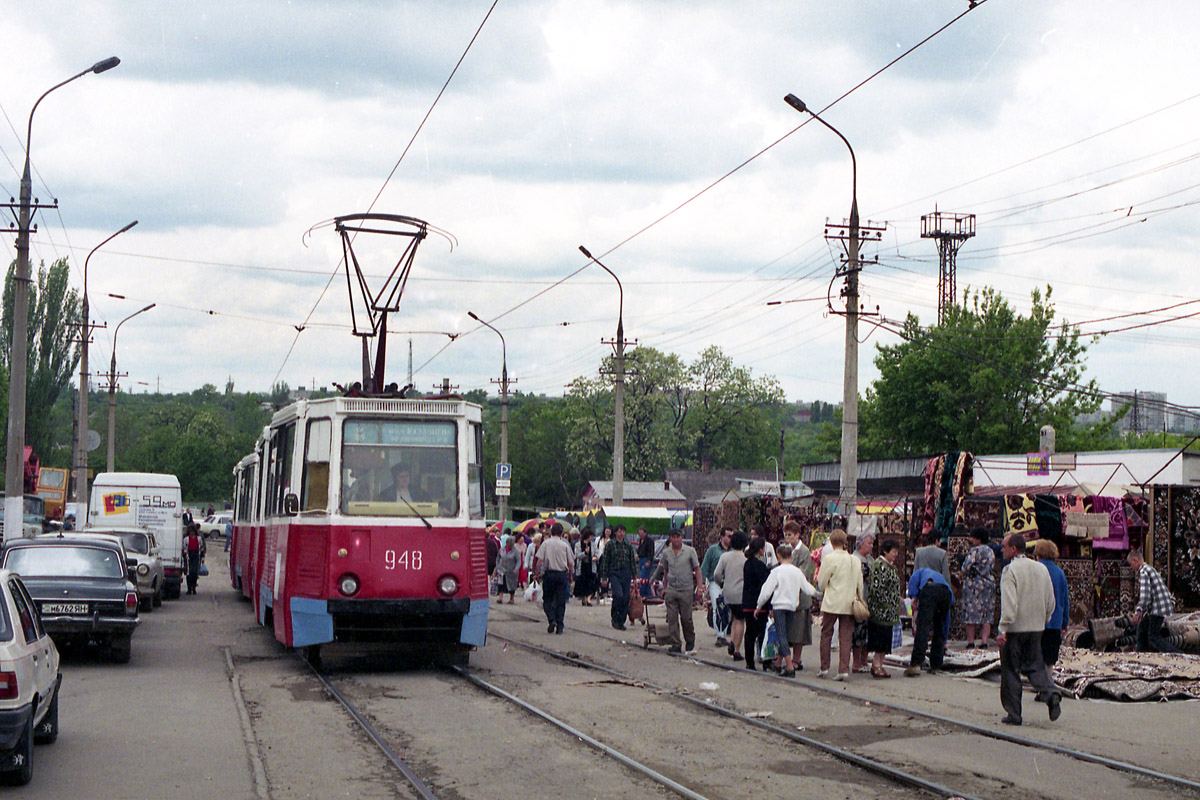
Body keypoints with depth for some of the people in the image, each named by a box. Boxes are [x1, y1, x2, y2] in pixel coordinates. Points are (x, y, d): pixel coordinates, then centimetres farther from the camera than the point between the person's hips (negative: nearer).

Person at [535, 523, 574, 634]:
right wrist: (570, 576, 17)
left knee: (547, 599, 11)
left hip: (549, 573, -1)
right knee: (560, 601, 6)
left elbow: (540, 560, -8)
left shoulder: (546, 543, -2)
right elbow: (571, 563, 4)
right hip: (562, 574, 1)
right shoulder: (565, 545, 1)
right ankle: (559, 626, 3)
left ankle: (551, 620, -11)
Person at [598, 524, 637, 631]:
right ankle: (615, 619, -3)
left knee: (626, 598, 0)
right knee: (618, 595, -21)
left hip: (626, 574, 3)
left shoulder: (628, 546, 11)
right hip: (614, 573, -3)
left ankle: (621, 622, 10)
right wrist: (604, 577, -3)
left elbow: (632, 562, 15)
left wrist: (634, 577, 10)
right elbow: (605, 561, 2)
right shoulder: (610, 545, 2)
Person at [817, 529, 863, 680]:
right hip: (849, 604, 3)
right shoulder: (854, 560, 3)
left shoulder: (829, 558, -10)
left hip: (832, 602, -3)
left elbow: (821, 581, -6)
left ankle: (824, 668, 10)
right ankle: (844, 669, -1)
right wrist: (860, 600, 18)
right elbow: (860, 584, 8)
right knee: (845, 637, 5)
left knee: (826, 634, 9)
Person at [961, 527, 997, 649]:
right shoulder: (990, 551, 11)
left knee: (971, 615, -3)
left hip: (974, 585, -7)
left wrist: (965, 575, 2)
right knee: (987, 616, 7)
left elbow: (966, 568, -16)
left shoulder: (975, 551, -12)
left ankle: (970, 642, -5)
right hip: (989, 584, 7)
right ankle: (985, 642, 3)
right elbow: (992, 569, 16)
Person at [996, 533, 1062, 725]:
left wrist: (1003, 630, -22)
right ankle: (1051, 694, -10)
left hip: (1014, 629, -6)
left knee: (1010, 670, 3)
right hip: (1036, 628, 6)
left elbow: (1009, 603, -21)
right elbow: (1050, 602, 13)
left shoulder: (1010, 570, -12)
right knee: (1035, 665, 15)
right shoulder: (1041, 569, 9)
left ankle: (1013, 714, 6)